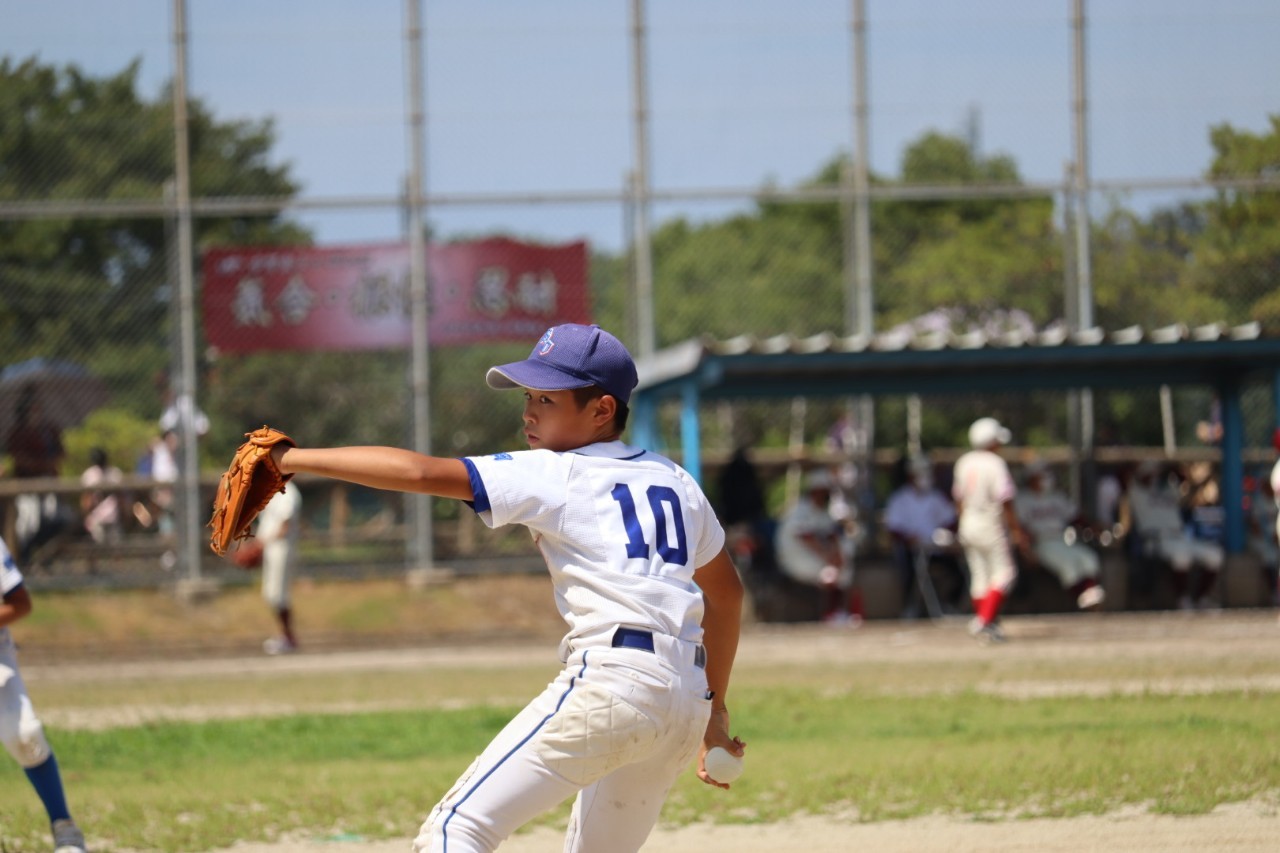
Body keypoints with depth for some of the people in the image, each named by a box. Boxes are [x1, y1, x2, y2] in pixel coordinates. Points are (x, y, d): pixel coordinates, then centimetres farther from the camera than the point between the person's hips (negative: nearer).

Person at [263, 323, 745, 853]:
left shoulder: (549, 475, 1)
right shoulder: (675, 482, 21)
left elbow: (422, 473, -8)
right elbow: (726, 591, 31)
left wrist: (294, 459, -2)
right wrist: (715, 708, 39)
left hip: (610, 680, -8)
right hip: (687, 698, 8)